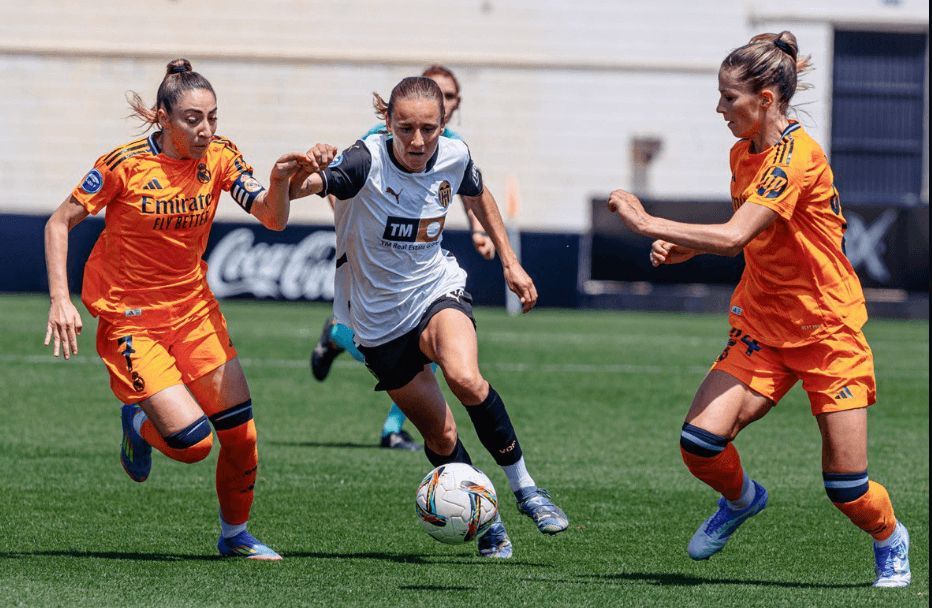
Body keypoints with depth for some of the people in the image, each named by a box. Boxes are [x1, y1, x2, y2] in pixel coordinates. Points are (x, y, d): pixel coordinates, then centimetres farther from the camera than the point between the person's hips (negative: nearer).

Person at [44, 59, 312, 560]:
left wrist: (279, 181, -33)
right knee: (193, 441, -16)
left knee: (240, 433, 1)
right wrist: (60, 300, -17)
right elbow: (59, 223, -8)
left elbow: (272, 219, -12)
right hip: (129, 319, -5)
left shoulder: (219, 157, -6)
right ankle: (139, 425, 18)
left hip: (193, 307, 5)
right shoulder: (126, 164, -18)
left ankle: (234, 535, 23)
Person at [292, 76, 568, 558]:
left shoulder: (453, 157, -11)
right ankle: (486, 523, 28)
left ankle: (523, 486, -13)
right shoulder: (367, 163, -23)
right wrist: (303, 171, -59)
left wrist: (510, 263, 13)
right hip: (380, 316, -1)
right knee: (441, 436, 5)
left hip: (438, 290, 1)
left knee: (464, 377, -30)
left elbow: (478, 196, 14)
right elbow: (293, 191, -36)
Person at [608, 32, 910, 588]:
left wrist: (648, 223, -25)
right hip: (762, 325, 7)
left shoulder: (796, 156, -22)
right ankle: (741, 499, 20)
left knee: (846, 484, -4)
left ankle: (890, 541, 29)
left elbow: (733, 237, -30)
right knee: (700, 441, -13)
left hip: (828, 329, -7)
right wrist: (685, 247, 2)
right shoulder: (744, 154, 5)